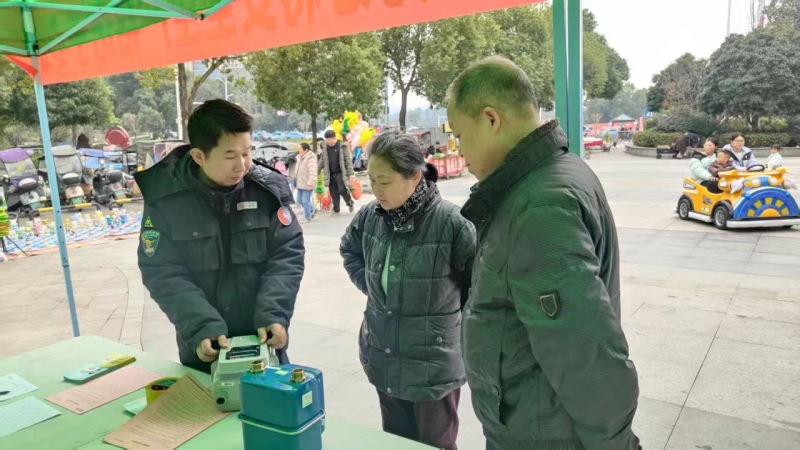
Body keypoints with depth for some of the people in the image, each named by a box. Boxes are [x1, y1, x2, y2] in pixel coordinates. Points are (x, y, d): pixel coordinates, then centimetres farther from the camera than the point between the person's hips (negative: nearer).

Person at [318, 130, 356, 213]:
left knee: (341, 190, -15)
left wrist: (351, 174, -13)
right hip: (330, 174, 4)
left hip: (340, 173, -4)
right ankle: (336, 209, 18)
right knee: (333, 193, 5)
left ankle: (350, 203, 12)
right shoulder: (325, 147, 6)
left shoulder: (342, 146, -8)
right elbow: (322, 161, 15)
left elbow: (348, 160, -7)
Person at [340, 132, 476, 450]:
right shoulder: (370, 216, -4)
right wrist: (367, 284, 6)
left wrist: (454, 317, -4)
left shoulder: (450, 221, -21)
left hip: (433, 364, -5)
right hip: (383, 360, 5)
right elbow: (349, 250, 18)